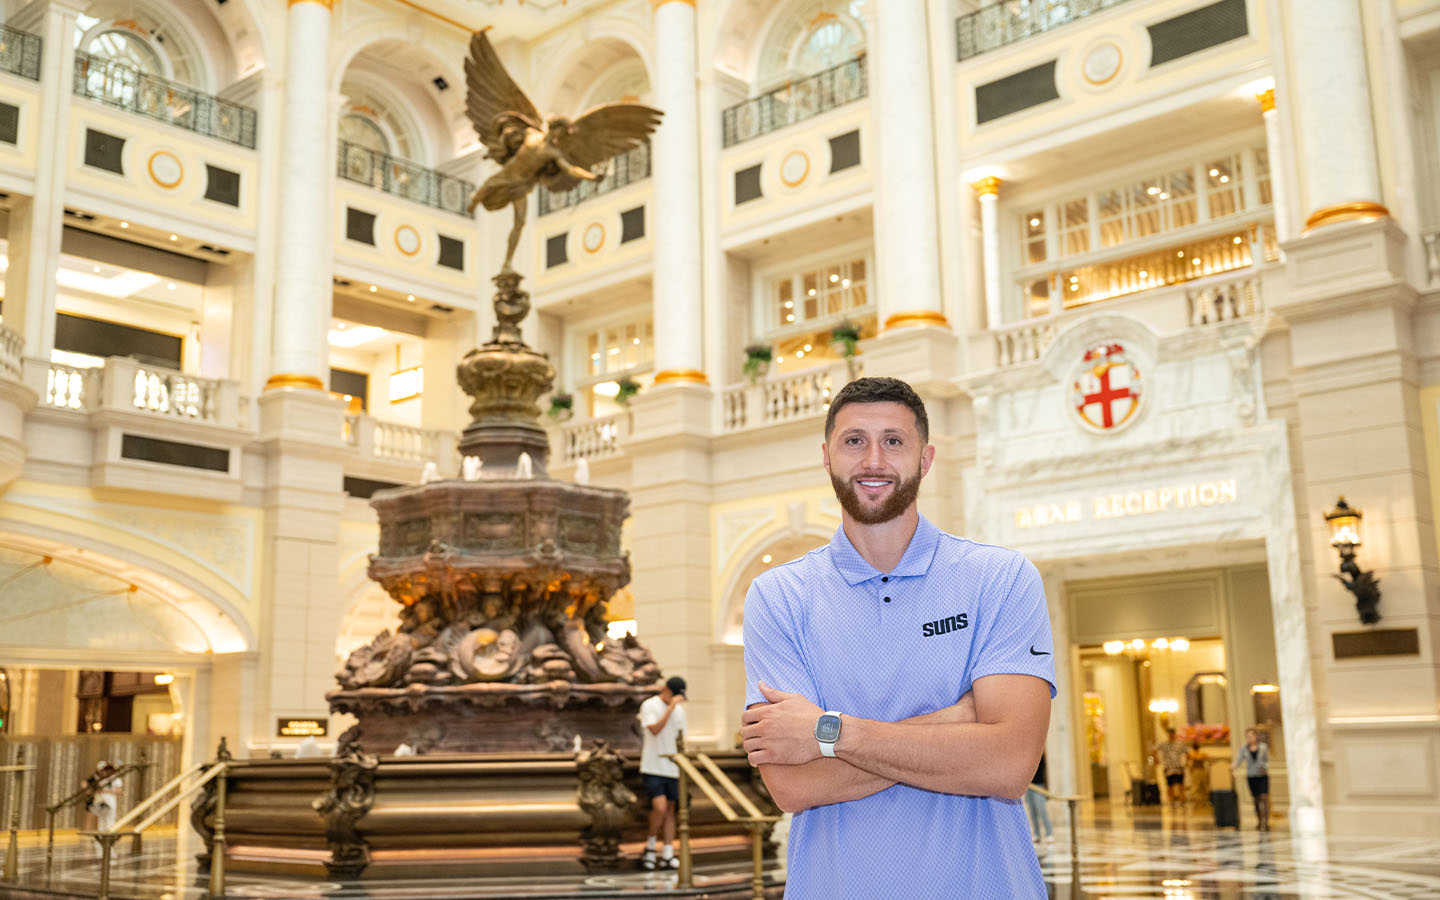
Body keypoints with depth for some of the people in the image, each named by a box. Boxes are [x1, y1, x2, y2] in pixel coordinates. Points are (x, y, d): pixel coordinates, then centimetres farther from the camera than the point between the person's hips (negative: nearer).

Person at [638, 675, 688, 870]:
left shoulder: (679, 710, 12)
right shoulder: (649, 706, -5)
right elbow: (655, 729, -21)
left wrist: (683, 770, 16)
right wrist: (671, 706, -22)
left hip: (672, 769, 6)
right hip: (653, 768, -6)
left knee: (670, 810, 5)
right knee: (660, 808, -16)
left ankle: (667, 854, 10)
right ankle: (650, 844, 6)